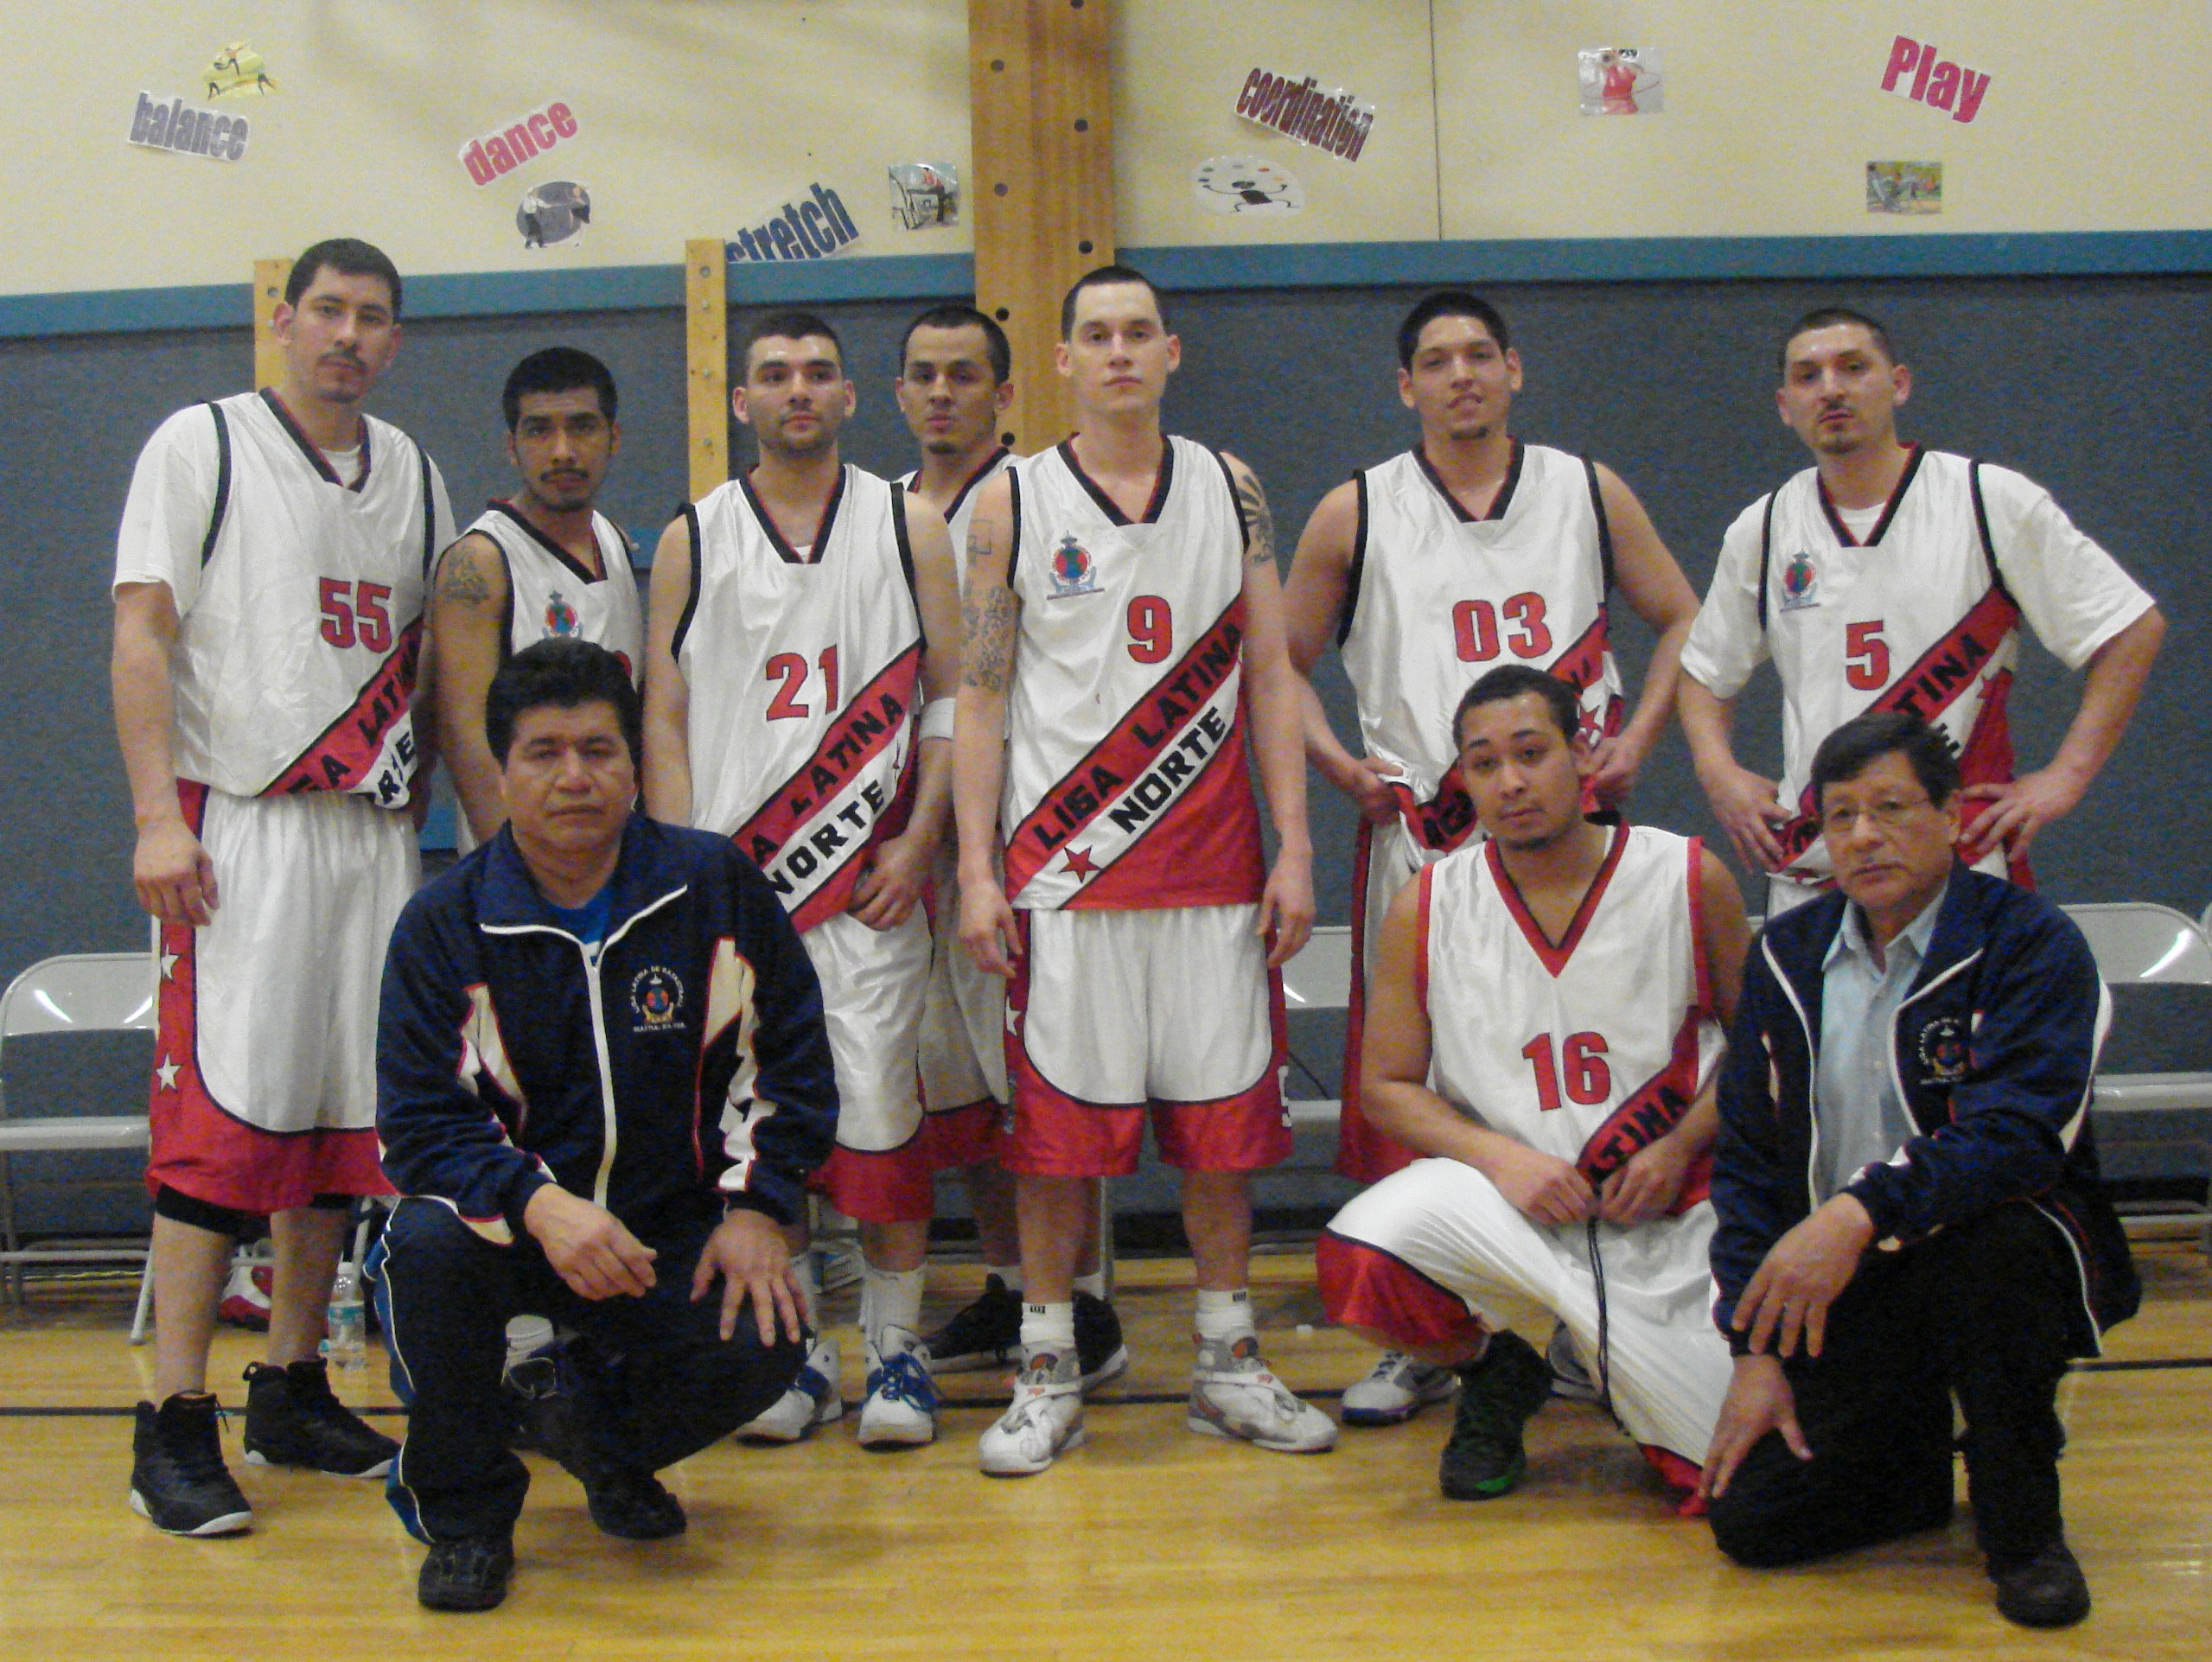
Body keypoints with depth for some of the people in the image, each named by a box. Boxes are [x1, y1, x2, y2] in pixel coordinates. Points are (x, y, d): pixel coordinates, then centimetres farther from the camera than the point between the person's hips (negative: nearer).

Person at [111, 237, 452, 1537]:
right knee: (220, 1121, -10)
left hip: (374, 830, 6)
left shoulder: (412, 469, 15)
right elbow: (143, 634, -6)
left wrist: (428, 798, 11)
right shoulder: (201, 443, 0)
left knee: (344, 1114, 8)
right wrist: (158, 815, -15)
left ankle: (294, 1392, 19)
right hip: (238, 825, -6)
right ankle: (175, 1428, -5)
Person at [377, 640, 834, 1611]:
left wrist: (757, 1209, -6)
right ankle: (464, 1514, -6)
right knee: (429, 1241, -33)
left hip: (674, 1228, 1)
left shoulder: (715, 885, 0)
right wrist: (540, 1205, -29)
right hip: (513, 1223, -1)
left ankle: (602, 1430, 14)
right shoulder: (446, 924, -4)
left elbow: (789, 1057, 5)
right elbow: (419, 1124, -10)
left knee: (764, 1347, -24)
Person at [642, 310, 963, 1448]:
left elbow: (950, 694, 5)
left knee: (879, 1111, -2)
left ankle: (895, 1350, 11)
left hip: (870, 879, -1)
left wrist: (918, 841, -7)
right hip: (731, 880, 2)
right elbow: (663, 718, 6)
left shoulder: (910, 527, 7)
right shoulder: (692, 541, 8)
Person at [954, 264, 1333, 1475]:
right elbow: (979, 701, 1)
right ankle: (1048, 1377, 14)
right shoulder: (1012, 502, 2)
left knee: (1222, 1115, 7)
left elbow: (1269, 677, 7)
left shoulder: (1228, 489, 8)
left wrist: (1293, 849, 0)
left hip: (1213, 870, 2)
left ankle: (1228, 1365, 20)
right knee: (1056, 1120, 2)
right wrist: (975, 871, -6)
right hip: (1063, 871, -2)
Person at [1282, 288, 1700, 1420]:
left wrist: (1635, 738, 2)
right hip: (1418, 839, -1)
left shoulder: (1589, 493, 8)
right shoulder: (1356, 515, 5)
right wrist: (1341, 766, -3)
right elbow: (1278, 663, 11)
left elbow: (1683, 619, 16)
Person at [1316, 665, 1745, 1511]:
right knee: (1357, 1258, -30)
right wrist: (1497, 1156, -14)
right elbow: (1388, 1085, 3)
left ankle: (1617, 1366, 25)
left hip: (1662, 1211, 0)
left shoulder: (1690, 879, -4)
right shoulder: (1425, 908, -3)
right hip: (1502, 1189, 0)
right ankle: (1495, 1376, 5)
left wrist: (1680, 1148, -9)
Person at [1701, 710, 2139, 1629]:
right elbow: (1746, 1160, 8)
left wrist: (1861, 1213, -40)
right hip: (1835, 1287, 4)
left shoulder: (2032, 942, -10)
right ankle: (1920, 1459, 22)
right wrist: (1754, 1349, -1)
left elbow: (2022, 1133, -26)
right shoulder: (1786, 956, 5)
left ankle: (2024, 1520, -13)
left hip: (2001, 1253, -3)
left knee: (1984, 1237, -39)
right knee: (1754, 1521, -12)